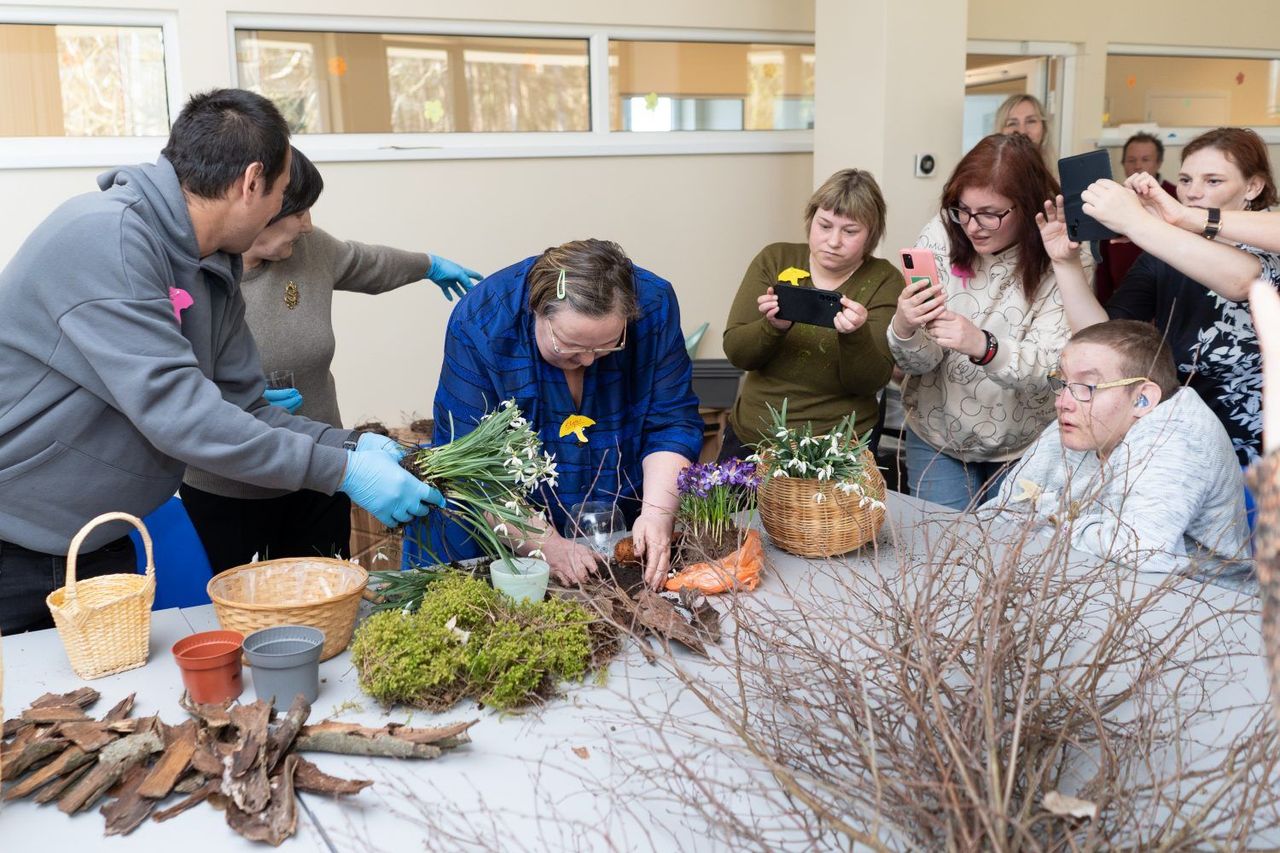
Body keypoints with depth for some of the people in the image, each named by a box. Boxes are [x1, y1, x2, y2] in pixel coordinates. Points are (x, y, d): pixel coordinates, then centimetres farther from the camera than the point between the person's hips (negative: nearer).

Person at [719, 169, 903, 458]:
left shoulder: (884, 281, -3)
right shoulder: (774, 260, 2)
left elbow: (871, 383, -8)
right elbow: (735, 352, -2)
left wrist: (856, 335, -27)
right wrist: (775, 326, -21)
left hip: (837, 444, -2)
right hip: (750, 434, 2)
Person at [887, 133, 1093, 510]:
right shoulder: (940, 237, -12)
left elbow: (1052, 369, -23)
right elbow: (919, 362, -11)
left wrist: (983, 346, -41)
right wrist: (903, 329, -34)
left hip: (1024, 446, -1)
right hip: (936, 435, 1)